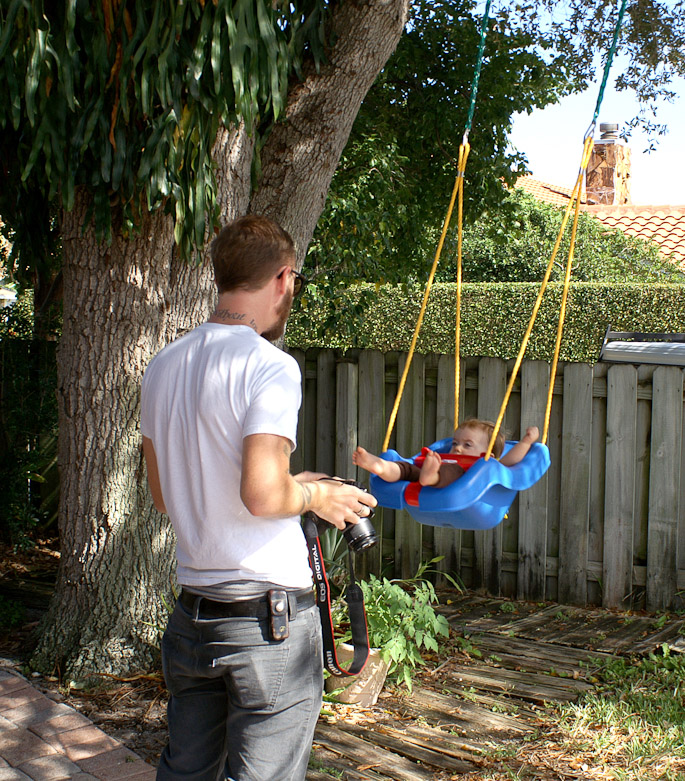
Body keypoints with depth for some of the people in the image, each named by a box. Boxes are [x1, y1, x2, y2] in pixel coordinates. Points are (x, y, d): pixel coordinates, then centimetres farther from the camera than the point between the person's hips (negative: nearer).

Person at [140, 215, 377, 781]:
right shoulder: (270, 366, -15)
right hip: (270, 618, -7)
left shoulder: (163, 367, 8)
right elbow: (263, 494, -27)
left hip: (192, 615, 7)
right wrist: (314, 495, -5)